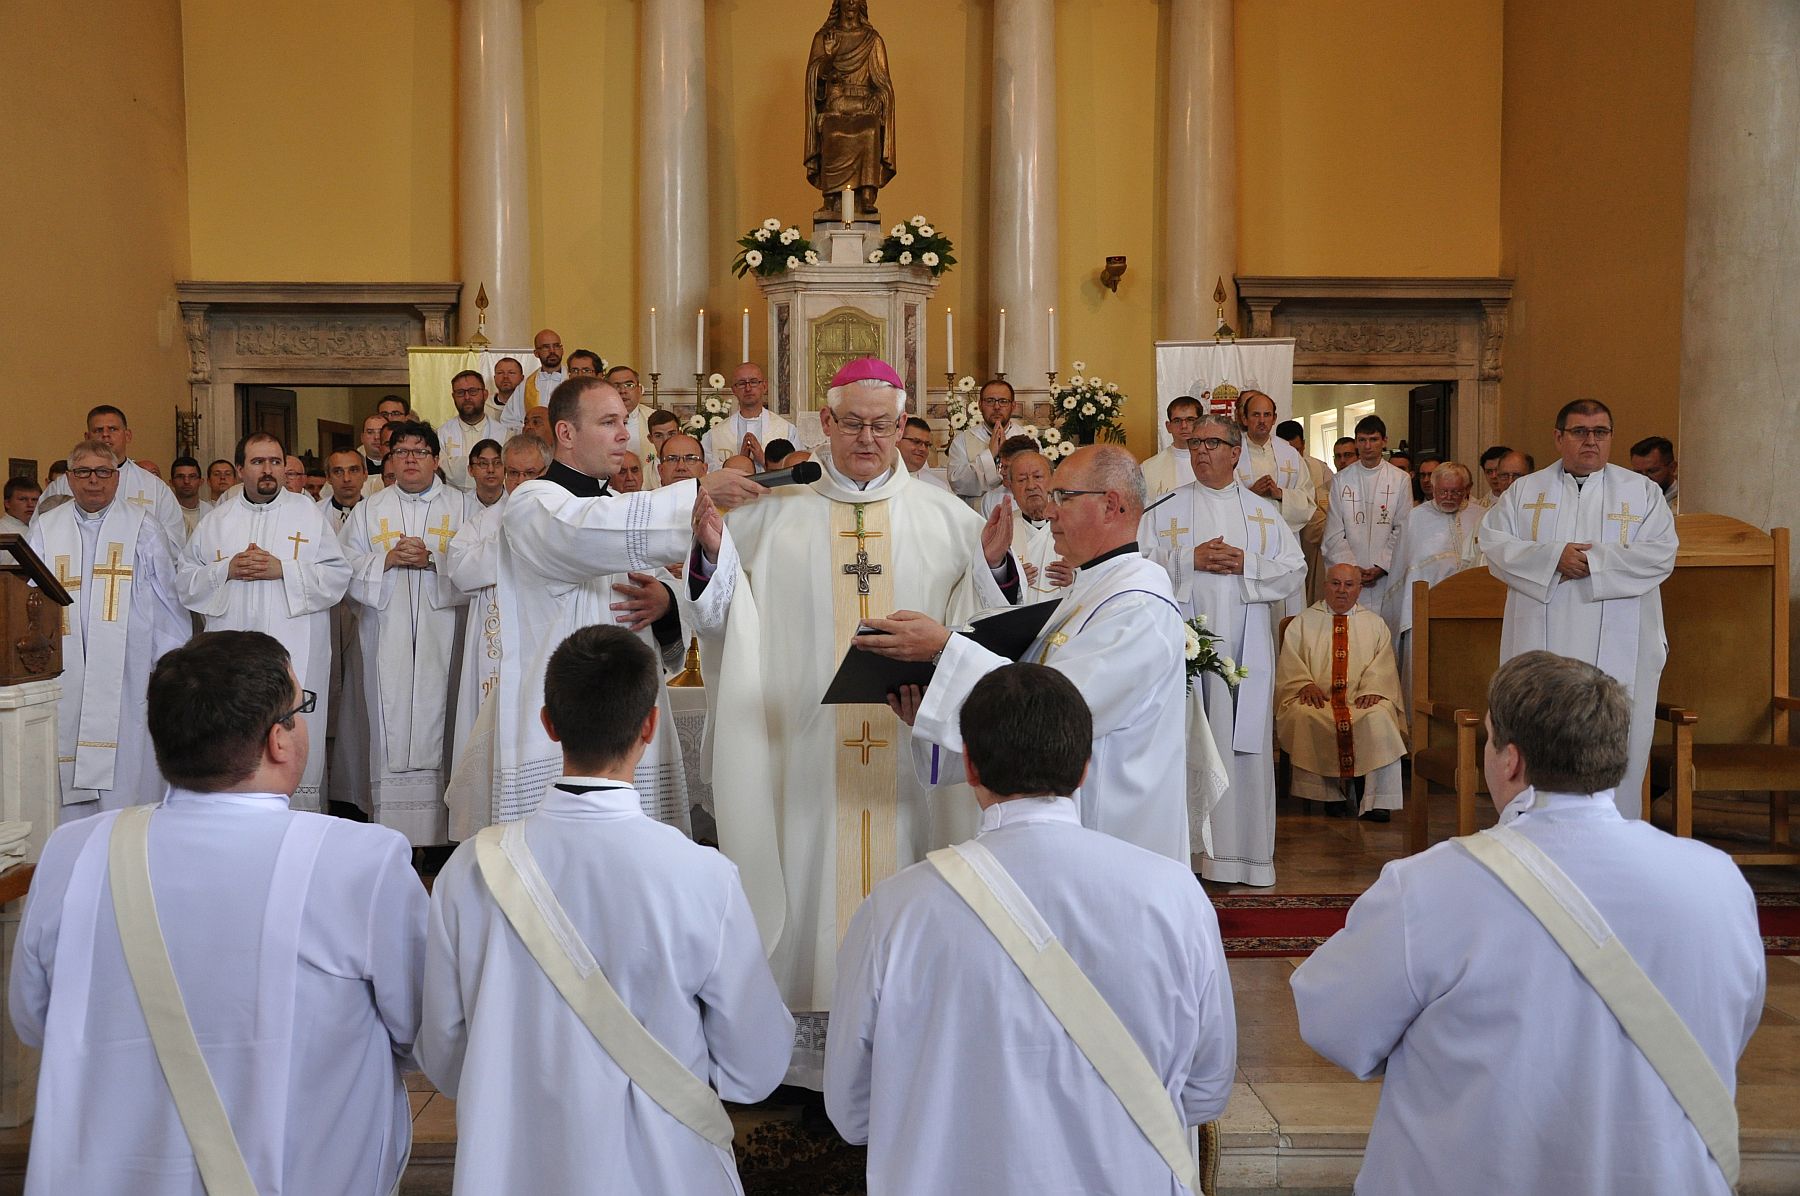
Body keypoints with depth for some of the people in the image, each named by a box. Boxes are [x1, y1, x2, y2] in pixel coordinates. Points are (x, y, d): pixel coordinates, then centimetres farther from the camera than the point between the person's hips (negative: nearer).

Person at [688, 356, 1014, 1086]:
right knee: (815, 879, 3)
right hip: (808, 744, 0)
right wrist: (712, 551, -12)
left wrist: (993, 565, -13)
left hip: (910, 743, 1)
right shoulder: (773, 516, 8)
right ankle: (811, 1053, 16)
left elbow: (979, 619, 5)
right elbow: (722, 614, 5)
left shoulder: (944, 518, 9)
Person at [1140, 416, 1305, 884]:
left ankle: (1242, 851, 8)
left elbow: (1295, 568, 6)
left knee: (1244, 743, 2)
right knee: (1187, 737, -3)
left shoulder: (1264, 512, 13)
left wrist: (1246, 563, -8)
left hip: (1245, 647, 2)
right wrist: (1190, 560, -14)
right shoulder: (1167, 510, 7)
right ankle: (1185, 843, 4)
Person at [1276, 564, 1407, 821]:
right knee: (1304, 717, -34)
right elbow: (1289, 664, 8)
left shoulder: (1374, 623, 21)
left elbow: (1383, 665, 9)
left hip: (1361, 700, 0)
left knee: (1379, 717, -33)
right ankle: (1327, 793, -23)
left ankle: (1374, 800, -29)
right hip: (1318, 698, 0)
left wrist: (1372, 688, -11)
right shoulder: (1304, 622, 18)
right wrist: (1305, 684, -12)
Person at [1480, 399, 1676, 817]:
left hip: (1616, 650, -1)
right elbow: (1494, 544, -1)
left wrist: (1591, 560, -12)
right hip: (1541, 646, 1)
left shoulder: (1642, 492, 9)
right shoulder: (1524, 490, 11)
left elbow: (1661, 555, -3)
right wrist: (1554, 557, -15)